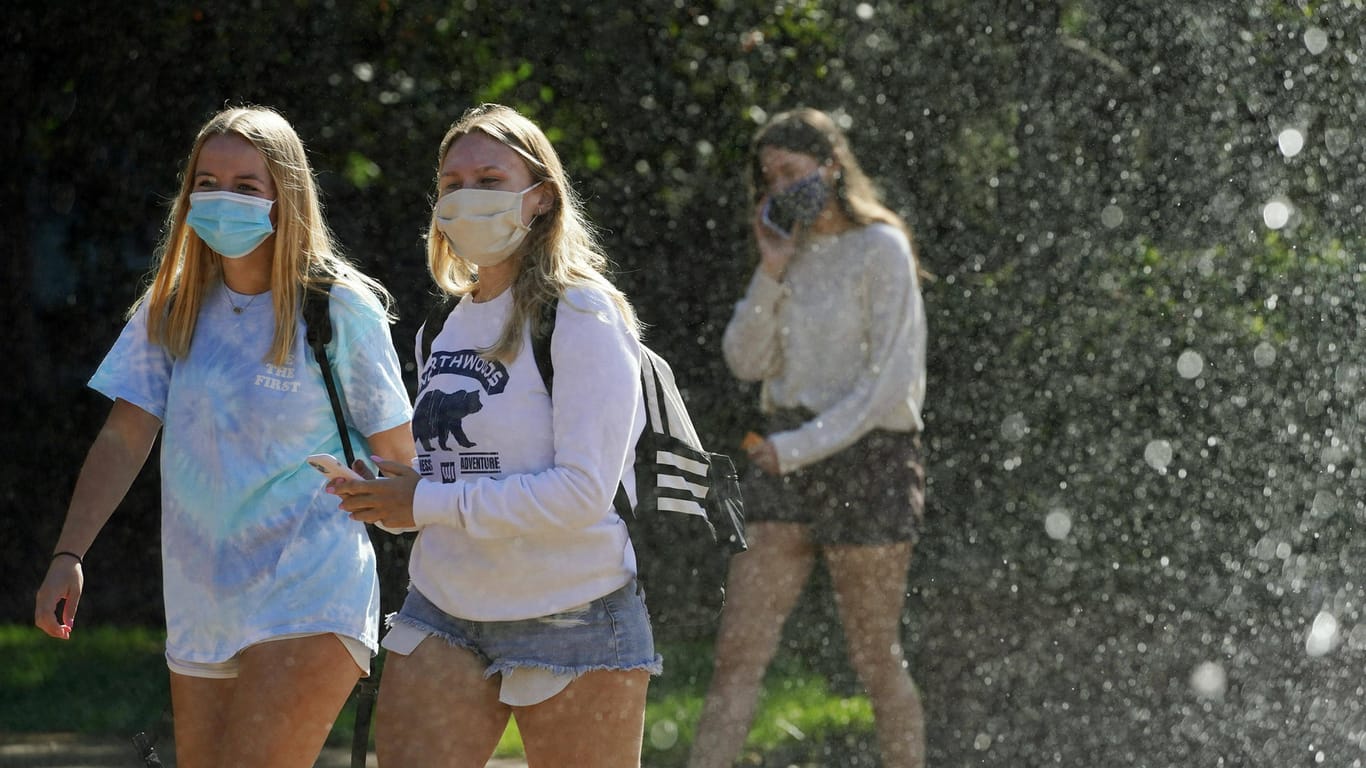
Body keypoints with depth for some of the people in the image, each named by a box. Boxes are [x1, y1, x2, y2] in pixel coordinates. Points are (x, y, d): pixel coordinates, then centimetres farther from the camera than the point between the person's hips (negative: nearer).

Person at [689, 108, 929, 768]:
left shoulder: (879, 249, -7)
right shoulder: (790, 251, 13)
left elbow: (892, 381, -14)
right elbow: (745, 361, 5)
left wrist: (801, 446, -18)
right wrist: (772, 272, -7)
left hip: (867, 456, -6)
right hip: (785, 461, 6)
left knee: (875, 658, 2)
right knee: (738, 650, -3)